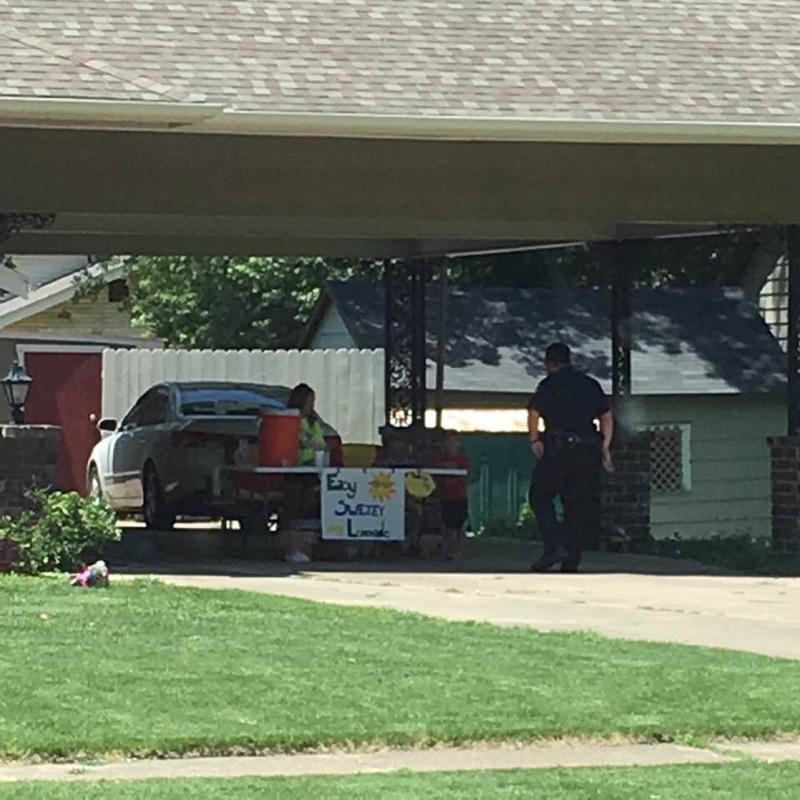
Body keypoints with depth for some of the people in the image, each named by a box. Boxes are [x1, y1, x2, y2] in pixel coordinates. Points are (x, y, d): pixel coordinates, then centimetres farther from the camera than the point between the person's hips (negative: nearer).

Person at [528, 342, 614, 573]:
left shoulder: (549, 384, 0)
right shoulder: (591, 385, 17)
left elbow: (534, 413, -11)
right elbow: (607, 417, 17)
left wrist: (535, 440, 2)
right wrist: (605, 448, 16)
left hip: (559, 449, -5)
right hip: (589, 450, 5)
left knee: (540, 497, 5)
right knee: (578, 506, 8)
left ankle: (555, 546, -13)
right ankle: (571, 562, 3)